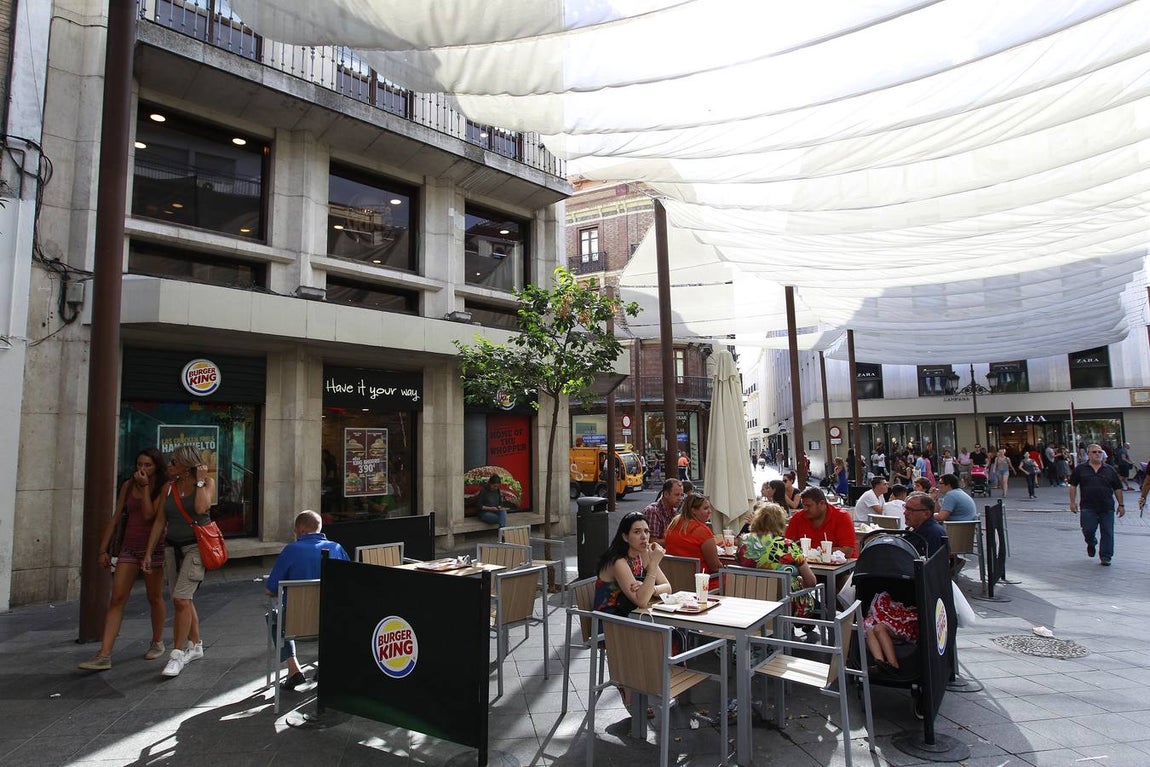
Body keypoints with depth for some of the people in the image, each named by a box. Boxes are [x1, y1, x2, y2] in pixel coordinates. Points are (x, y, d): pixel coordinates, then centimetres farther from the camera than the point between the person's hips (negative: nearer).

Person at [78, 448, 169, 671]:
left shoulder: (163, 488, -7)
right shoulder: (128, 486, 7)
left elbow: (149, 515, -19)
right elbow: (115, 517, 9)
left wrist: (144, 487, -16)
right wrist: (103, 549, 6)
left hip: (153, 547, -4)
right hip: (129, 548, 4)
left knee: (154, 597, 9)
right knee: (117, 599, -4)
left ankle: (157, 643, 27)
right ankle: (104, 655, -5)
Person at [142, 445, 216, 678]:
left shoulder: (207, 482, -6)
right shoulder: (169, 487, 7)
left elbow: (201, 508, -24)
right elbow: (160, 521, 10)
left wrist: (200, 480, -15)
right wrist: (148, 553, 8)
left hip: (196, 547, -6)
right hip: (173, 547, 6)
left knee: (180, 599, -13)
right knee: (184, 600, 13)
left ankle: (177, 655, -3)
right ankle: (196, 646, 29)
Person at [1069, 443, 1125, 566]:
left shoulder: (1110, 470, 8)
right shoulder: (1080, 469, 4)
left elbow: (1117, 488, 11)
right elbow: (1073, 486, 6)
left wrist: (1121, 505, 8)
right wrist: (1073, 501, -1)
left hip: (1107, 507, 2)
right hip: (1088, 507, -1)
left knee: (1107, 533, 2)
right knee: (1088, 530, -5)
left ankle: (1105, 557, 12)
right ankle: (1091, 544, 27)